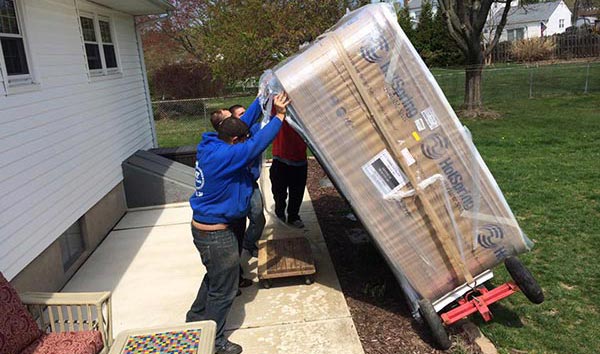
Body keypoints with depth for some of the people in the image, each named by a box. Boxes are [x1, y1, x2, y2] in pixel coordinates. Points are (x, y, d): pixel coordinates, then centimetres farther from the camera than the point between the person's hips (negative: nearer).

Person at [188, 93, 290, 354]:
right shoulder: (224, 156, -28)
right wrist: (280, 115, -16)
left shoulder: (210, 147, -1)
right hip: (216, 234, -10)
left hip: (203, 227, 10)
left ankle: (196, 319, 49)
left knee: (214, 277, 30)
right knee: (223, 289, 9)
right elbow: (258, 143, -26)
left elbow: (243, 125, 9)